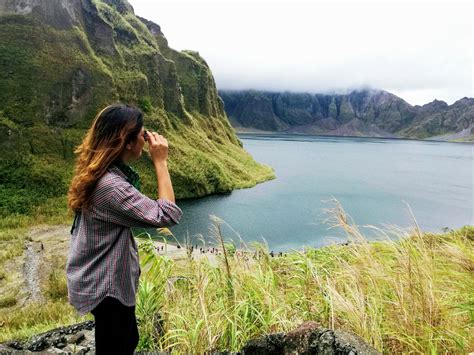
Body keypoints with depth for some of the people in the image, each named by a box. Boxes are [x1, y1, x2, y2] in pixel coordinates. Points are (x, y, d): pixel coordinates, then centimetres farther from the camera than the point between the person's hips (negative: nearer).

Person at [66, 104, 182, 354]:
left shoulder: (100, 173, 0)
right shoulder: (110, 185, -32)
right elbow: (168, 215, -31)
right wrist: (160, 162, -27)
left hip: (101, 279, 9)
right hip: (105, 286, -9)